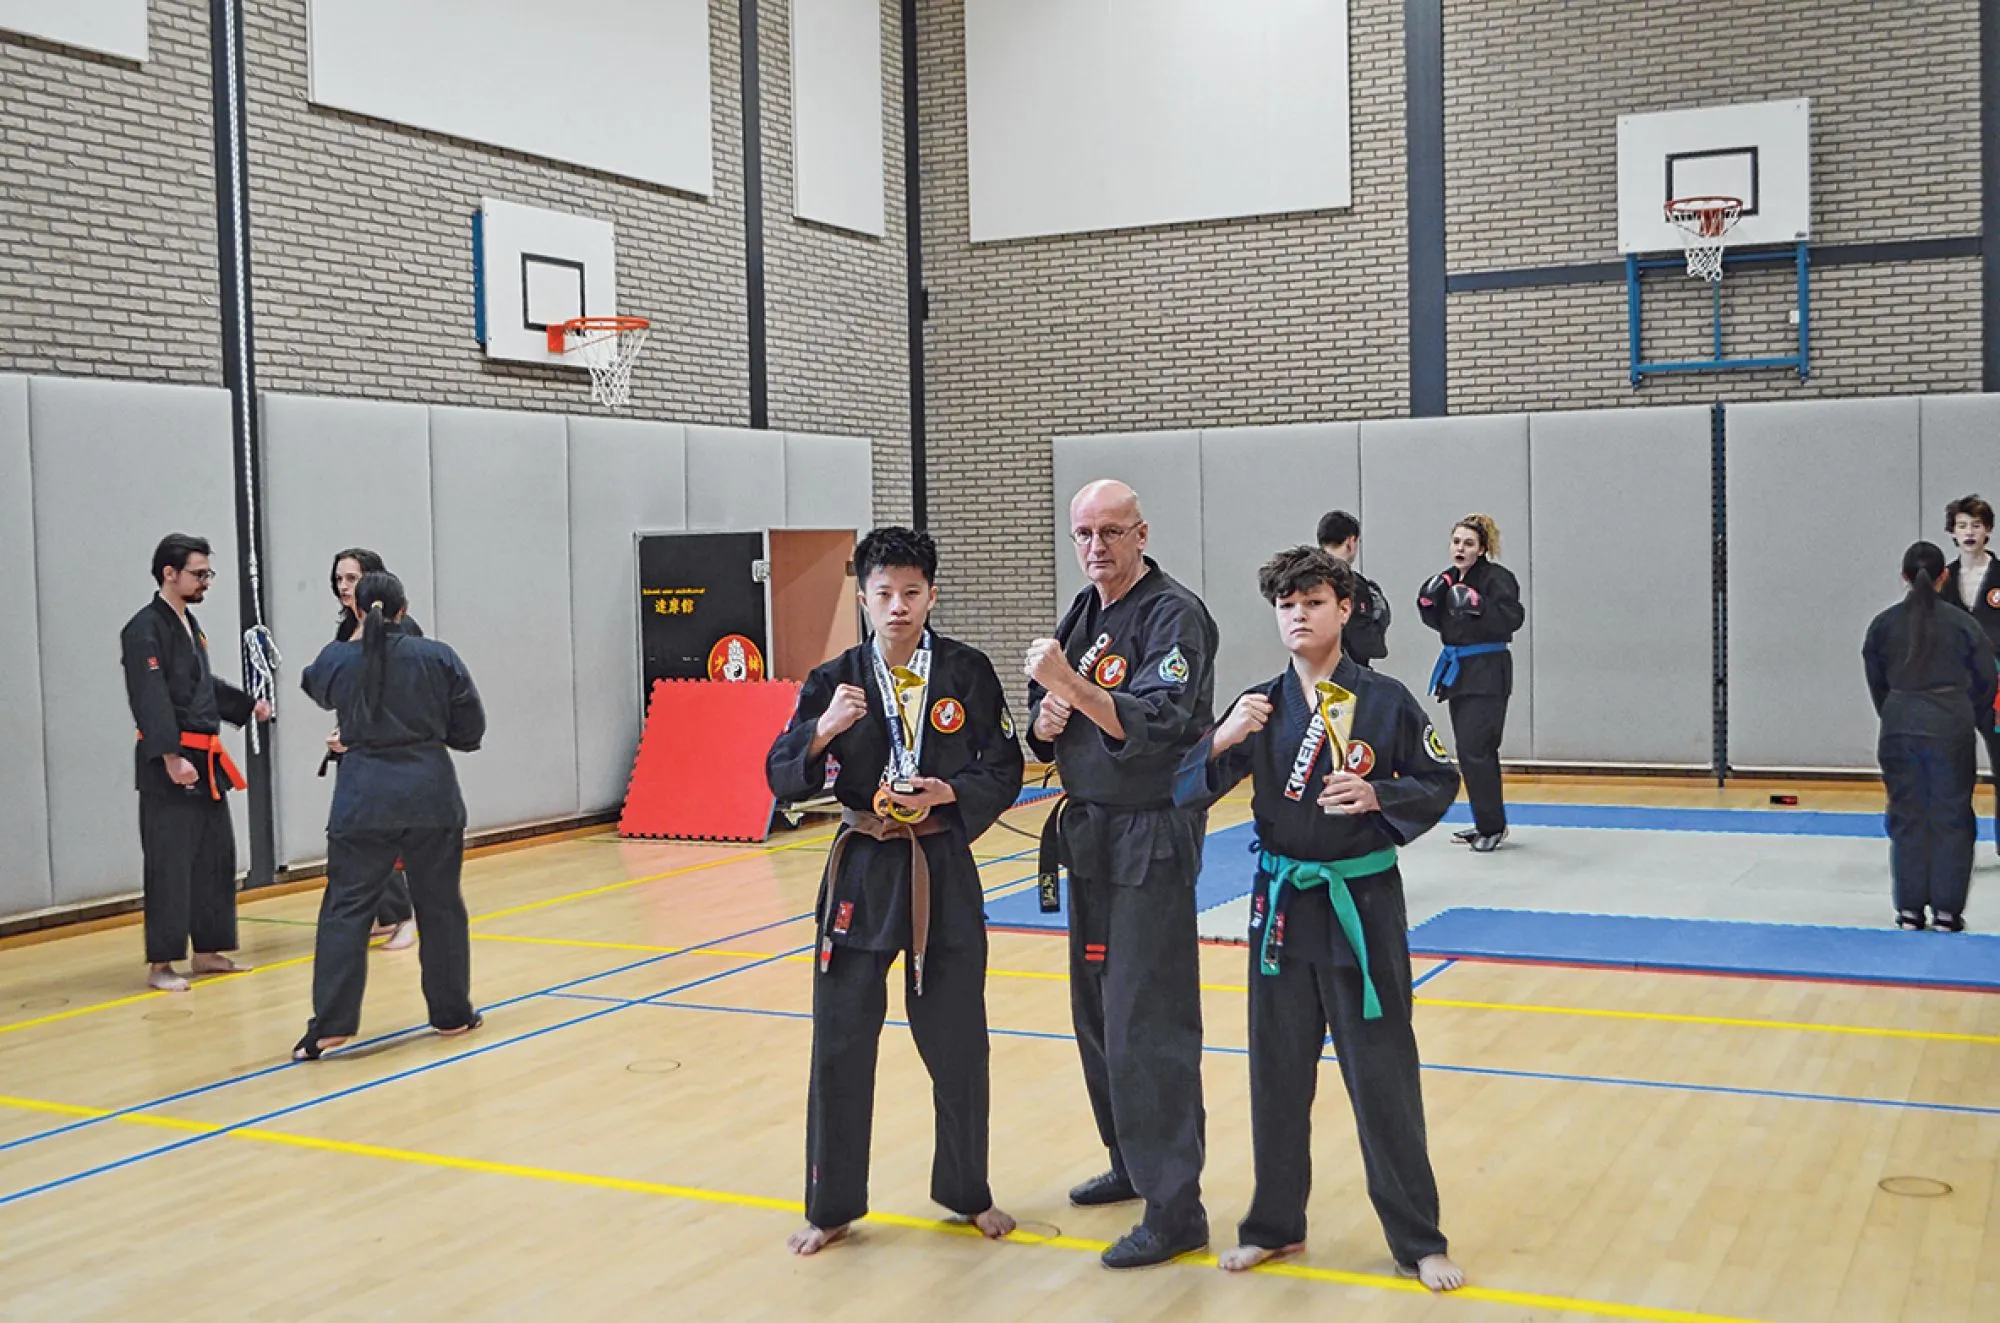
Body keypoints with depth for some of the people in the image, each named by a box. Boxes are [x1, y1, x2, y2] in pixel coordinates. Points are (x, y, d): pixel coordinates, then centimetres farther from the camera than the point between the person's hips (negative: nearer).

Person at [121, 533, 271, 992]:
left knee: (216, 858, 12)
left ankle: (208, 951, 22)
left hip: (206, 762, 10)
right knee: (170, 864, -8)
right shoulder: (145, 630, -13)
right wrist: (171, 757, -28)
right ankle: (160, 964, -2)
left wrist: (247, 705, 20)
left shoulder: (190, 624, 16)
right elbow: (150, 700, -21)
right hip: (168, 766, -10)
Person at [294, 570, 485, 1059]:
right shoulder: (438, 657, -4)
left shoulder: (335, 661, -3)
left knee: (346, 909, 3)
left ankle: (330, 1024, -4)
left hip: (362, 799, 0)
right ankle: (452, 1013, 21)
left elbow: (317, 688, 22)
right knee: (439, 905, 12)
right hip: (430, 795, 1)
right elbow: (471, 730, 3)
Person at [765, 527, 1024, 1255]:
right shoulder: (836, 680, -1)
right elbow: (782, 778, -4)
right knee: (840, 1043, 4)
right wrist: (823, 730, -22)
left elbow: (1003, 771, 0)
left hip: (944, 871, 0)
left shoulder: (968, 672, -3)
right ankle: (832, 1206, 19)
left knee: (957, 1042, 8)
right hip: (862, 869, 1)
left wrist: (945, 794, -17)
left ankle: (967, 1192, 29)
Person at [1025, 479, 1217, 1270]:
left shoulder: (1174, 616, -13)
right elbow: (1046, 729, 16)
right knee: (1096, 1014, 17)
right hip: (1089, 833, 9)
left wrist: (1070, 684, -35)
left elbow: (1156, 724, -26)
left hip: (1152, 840, -8)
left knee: (1147, 1029, -8)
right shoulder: (1082, 616, 11)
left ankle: (1175, 1208, -1)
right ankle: (1132, 1165, 33)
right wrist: (1046, 722, -7)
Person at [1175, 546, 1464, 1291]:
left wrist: (1378, 796, -18)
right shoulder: (1261, 706, 0)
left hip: (1362, 901, -3)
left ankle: (1418, 1241, 16)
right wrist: (1224, 741, -21)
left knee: (1382, 1074, 2)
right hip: (1281, 901, 3)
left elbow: (1439, 783, 0)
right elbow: (1185, 790, -3)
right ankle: (1275, 1225, 29)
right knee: (1277, 1070, 12)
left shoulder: (1384, 700, -7)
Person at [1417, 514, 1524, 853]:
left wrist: (1478, 604, -32)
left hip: (1487, 673, -8)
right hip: (1458, 669, 8)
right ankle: (1486, 822, 22)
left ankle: (1493, 826, -1)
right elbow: (1440, 622, 17)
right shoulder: (1451, 578, 10)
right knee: (1469, 749, 12)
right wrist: (1429, 600, -1)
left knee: (1475, 749, -12)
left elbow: (1513, 618, -22)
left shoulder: (1496, 577, -12)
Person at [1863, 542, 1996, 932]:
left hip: (1899, 728, 2)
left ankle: (1909, 910, 12)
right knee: (1950, 818, 8)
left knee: (1907, 817, 10)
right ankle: (1946, 910, 9)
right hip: (1951, 728, -2)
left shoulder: (1883, 624, 0)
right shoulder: (1961, 624, -6)